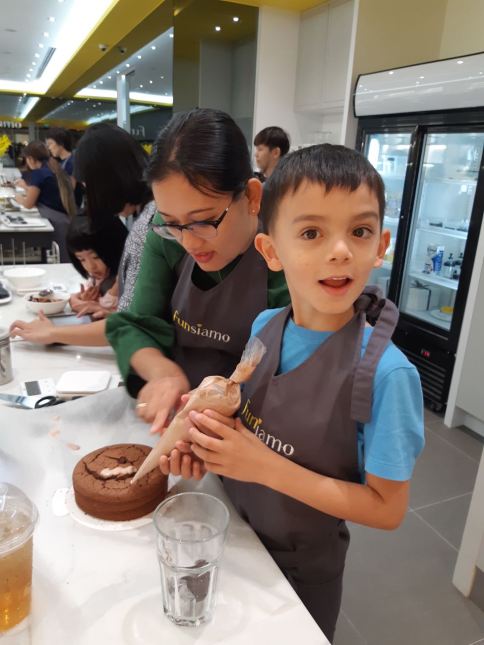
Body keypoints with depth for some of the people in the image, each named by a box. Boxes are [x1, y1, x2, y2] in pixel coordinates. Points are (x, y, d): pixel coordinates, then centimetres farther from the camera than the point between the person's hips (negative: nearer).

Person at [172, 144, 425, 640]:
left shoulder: (386, 374, -28)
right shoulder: (263, 327, -13)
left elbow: (387, 509, -20)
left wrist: (269, 468, -29)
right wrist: (208, 441, -19)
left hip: (302, 571, -4)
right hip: (234, 537, 5)